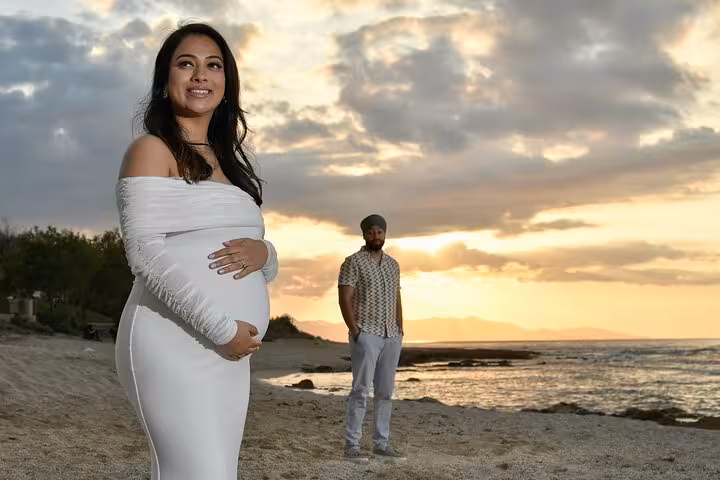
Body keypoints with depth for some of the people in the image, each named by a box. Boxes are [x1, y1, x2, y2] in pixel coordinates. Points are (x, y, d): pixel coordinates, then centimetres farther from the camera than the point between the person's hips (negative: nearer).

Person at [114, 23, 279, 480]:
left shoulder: (229, 164, 21)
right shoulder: (152, 151, -1)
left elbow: (268, 270, 20)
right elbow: (146, 251, -14)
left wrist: (263, 253, -4)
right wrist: (221, 327, -19)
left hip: (230, 356, 8)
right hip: (175, 345, -7)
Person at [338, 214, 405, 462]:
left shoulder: (393, 264, 16)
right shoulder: (353, 262, -4)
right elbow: (345, 299, -9)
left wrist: (400, 330, 10)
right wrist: (354, 331, -15)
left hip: (391, 336, 6)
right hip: (366, 334, -6)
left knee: (385, 391, 7)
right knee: (361, 389, -8)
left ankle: (382, 443, 13)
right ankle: (352, 445, -5)